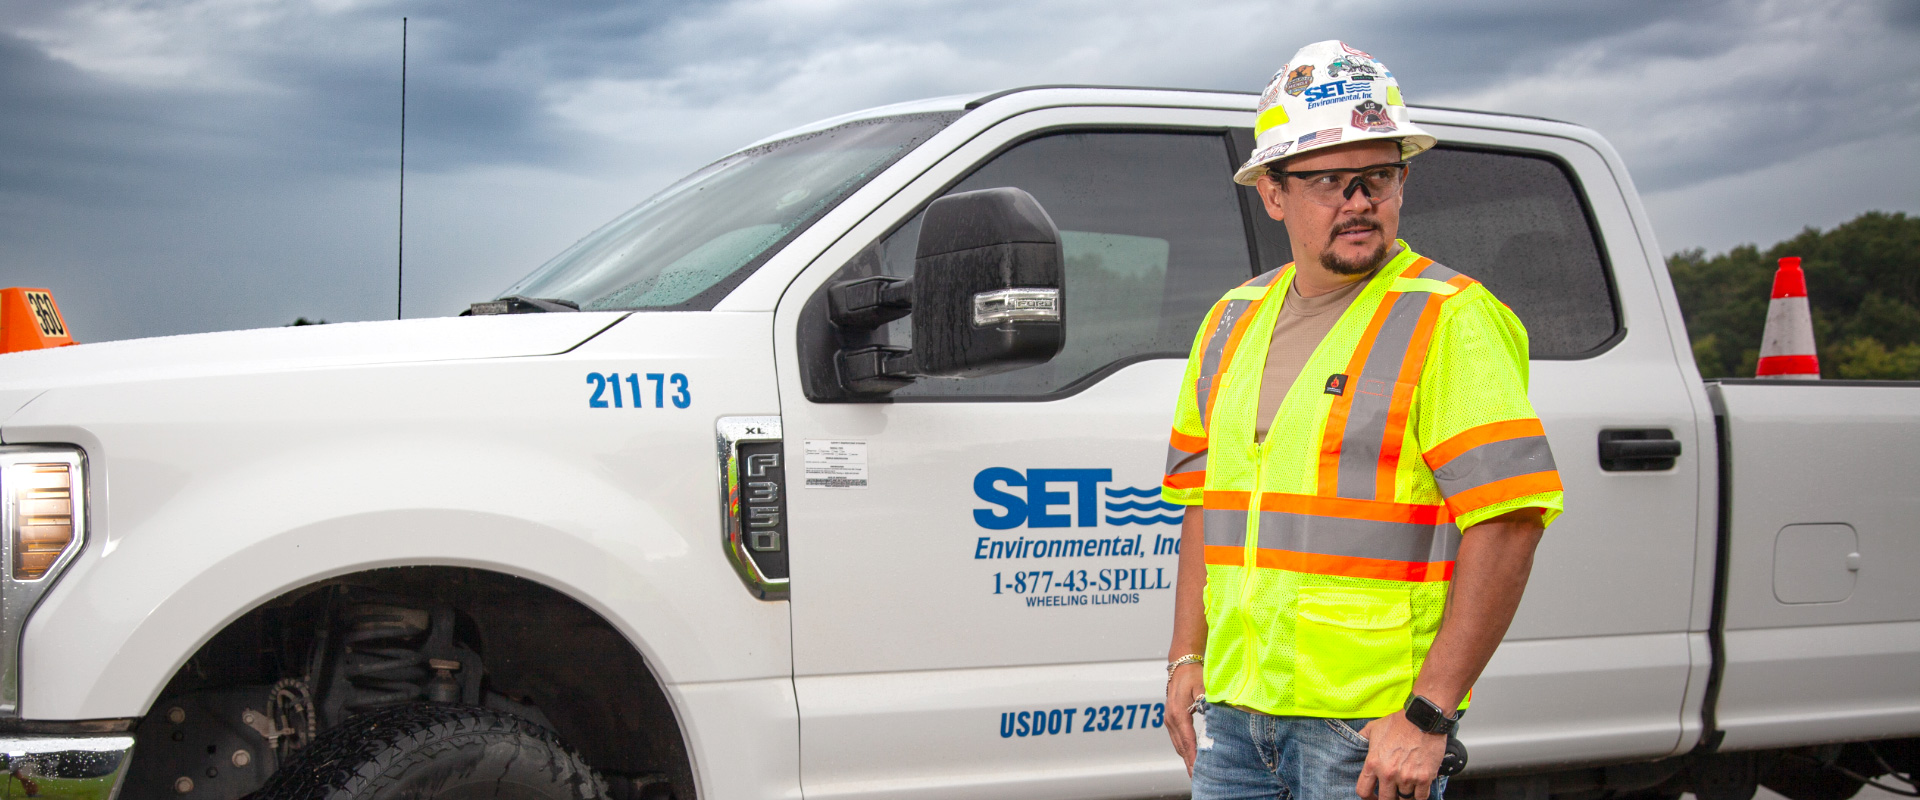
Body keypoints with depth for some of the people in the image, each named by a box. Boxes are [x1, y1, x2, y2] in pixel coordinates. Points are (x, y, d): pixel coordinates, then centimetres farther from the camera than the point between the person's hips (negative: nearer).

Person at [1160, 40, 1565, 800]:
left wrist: (1428, 714, -19)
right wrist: (1187, 657, 12)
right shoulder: (1232, 322, 11)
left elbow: (1510, 518, -16)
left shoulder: (1452, 321, -9)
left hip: (1371, 725, -6)